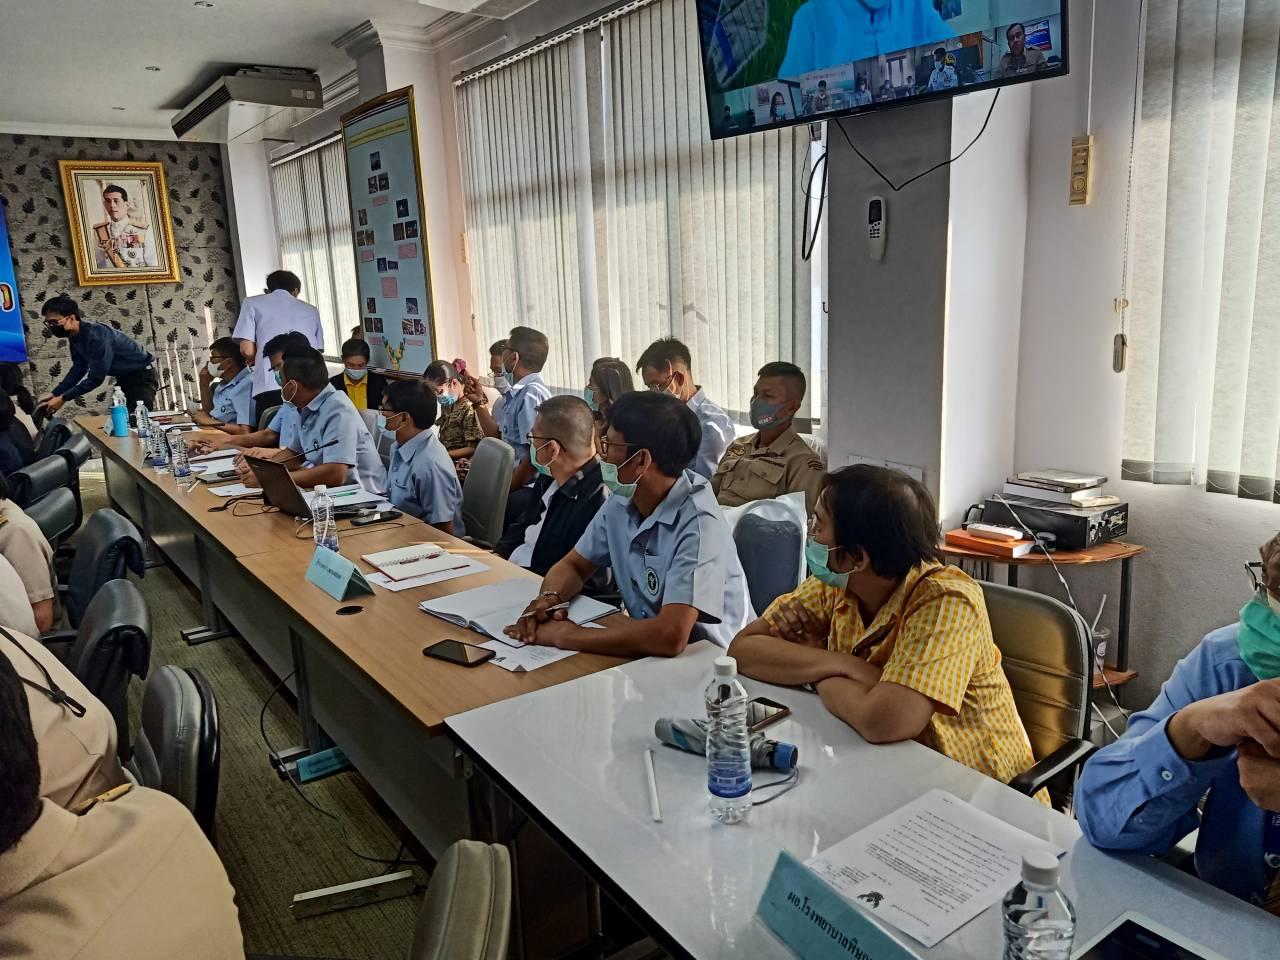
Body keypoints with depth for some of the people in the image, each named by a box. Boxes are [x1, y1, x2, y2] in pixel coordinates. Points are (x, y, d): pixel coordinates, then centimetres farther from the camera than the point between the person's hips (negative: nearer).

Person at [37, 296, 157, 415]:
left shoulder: (96, 336, -31)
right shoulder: (74, 337, -2)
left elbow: (95, 378, -28)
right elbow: (79, 368, 9)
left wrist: (63, 398, -24)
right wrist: (55, 393, 1)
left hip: (143, 377, -9)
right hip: (124, 379, 9)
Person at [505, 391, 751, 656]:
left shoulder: (698, 524, -26)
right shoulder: (621, 501, -3)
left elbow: (671, 636, -35)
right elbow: (573, 565, 10)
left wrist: (565, 635, -26)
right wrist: (548, 598, -13)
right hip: (647, 650, 6)